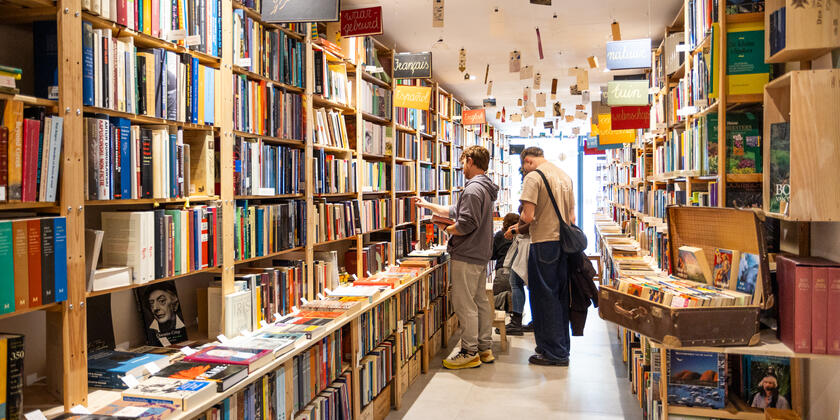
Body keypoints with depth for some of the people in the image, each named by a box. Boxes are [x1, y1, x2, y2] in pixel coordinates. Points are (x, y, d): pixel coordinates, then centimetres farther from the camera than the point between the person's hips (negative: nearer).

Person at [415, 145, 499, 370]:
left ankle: (469, 353, 3)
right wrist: (428, 205, 30)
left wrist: (447, 229, -6)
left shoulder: (473, 189, -18)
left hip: (466, 257, -10)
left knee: (464, 304, -3)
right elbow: (455, 211, 24)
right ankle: (484, 348, 23)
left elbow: (465, 225, -25)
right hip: (481, 254, 10)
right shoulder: (485, 187, 15)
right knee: (481, 301, 15)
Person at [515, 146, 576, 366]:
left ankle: (553, 352, 6)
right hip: (563, 242, 8)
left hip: (543, 243, -8)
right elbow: (572, 217, 15)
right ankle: (561, 348, 24)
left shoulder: (533, 177, -11)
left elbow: (528, 216, -18)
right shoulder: (565, 176, 14)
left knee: (544, 297, 1)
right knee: (561, 296, 14)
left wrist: (518, 225, 1)